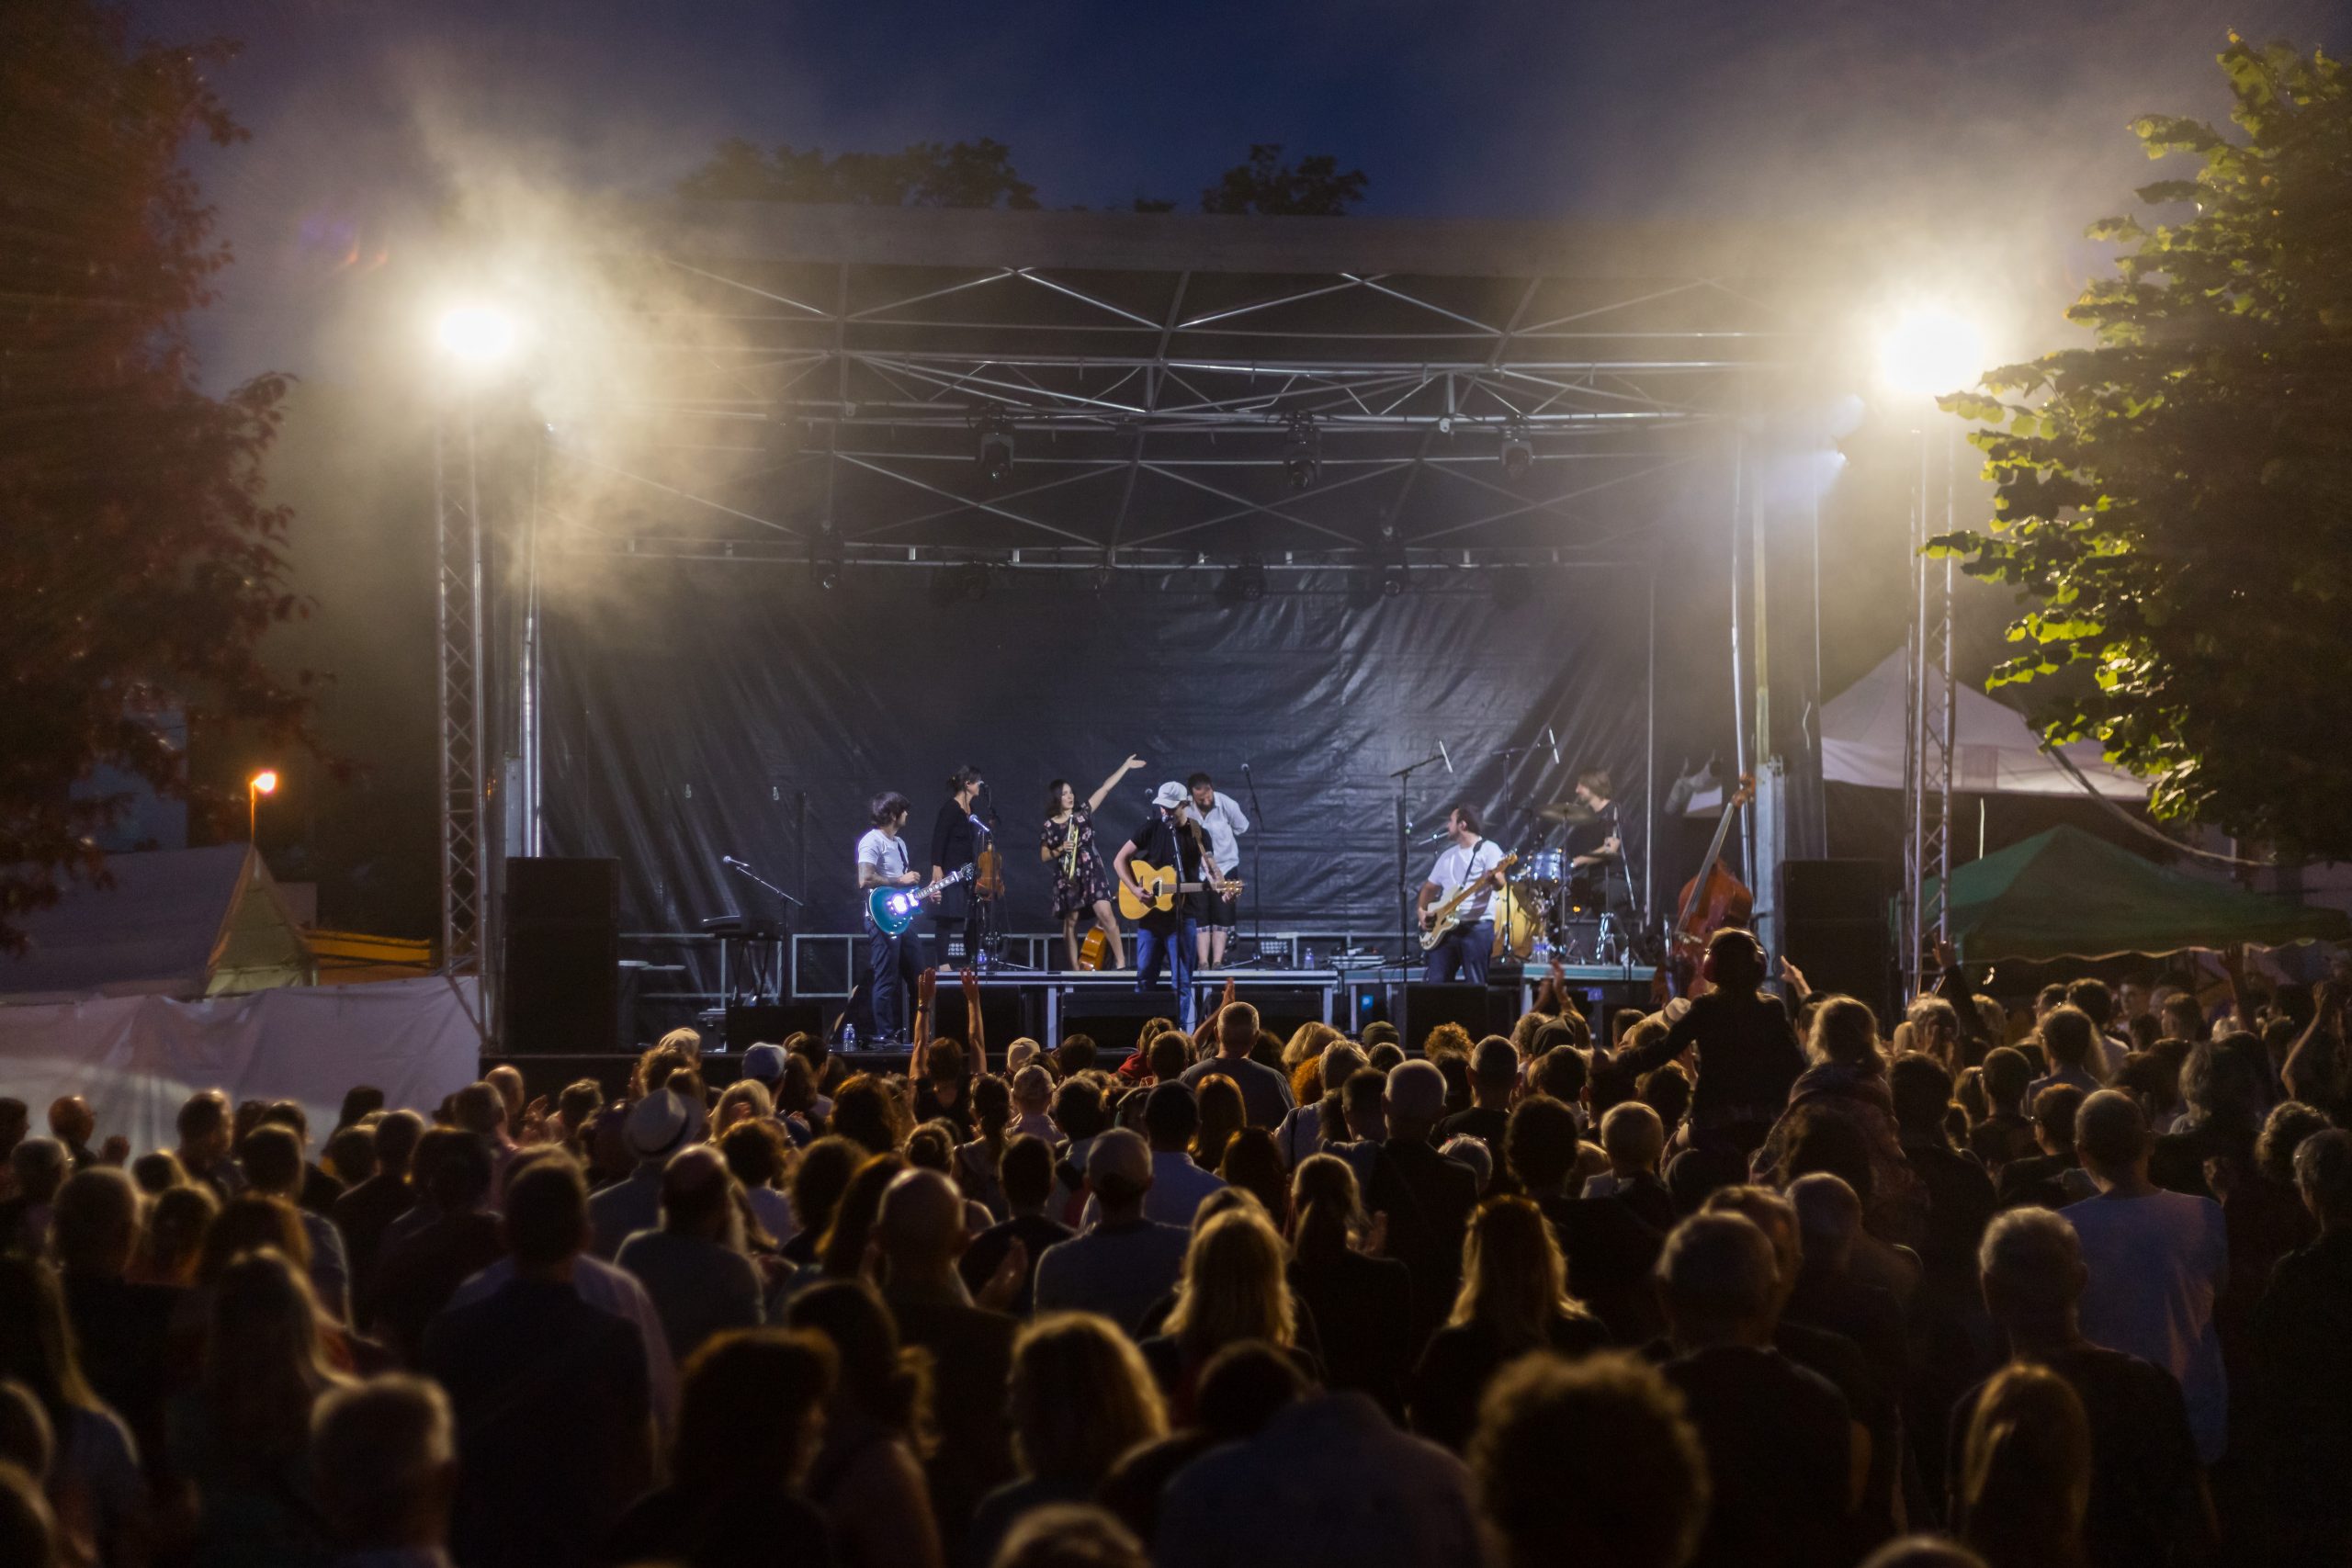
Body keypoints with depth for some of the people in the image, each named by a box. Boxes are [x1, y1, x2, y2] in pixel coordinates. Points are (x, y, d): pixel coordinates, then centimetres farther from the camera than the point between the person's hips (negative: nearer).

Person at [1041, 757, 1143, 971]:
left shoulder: (1083, 812, 5)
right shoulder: (1049, 827, 2)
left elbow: (1105, 788, 5)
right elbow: (1044, 856, 7)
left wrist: (1126, 766, 5)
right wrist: (1060, 849, -13)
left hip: (1091, 871, 0)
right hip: (1067, 877, 0)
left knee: (1105, 914, -16)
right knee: (1070, 922, 4)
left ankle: (1121, 962, -12)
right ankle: (1075, 969, 11)